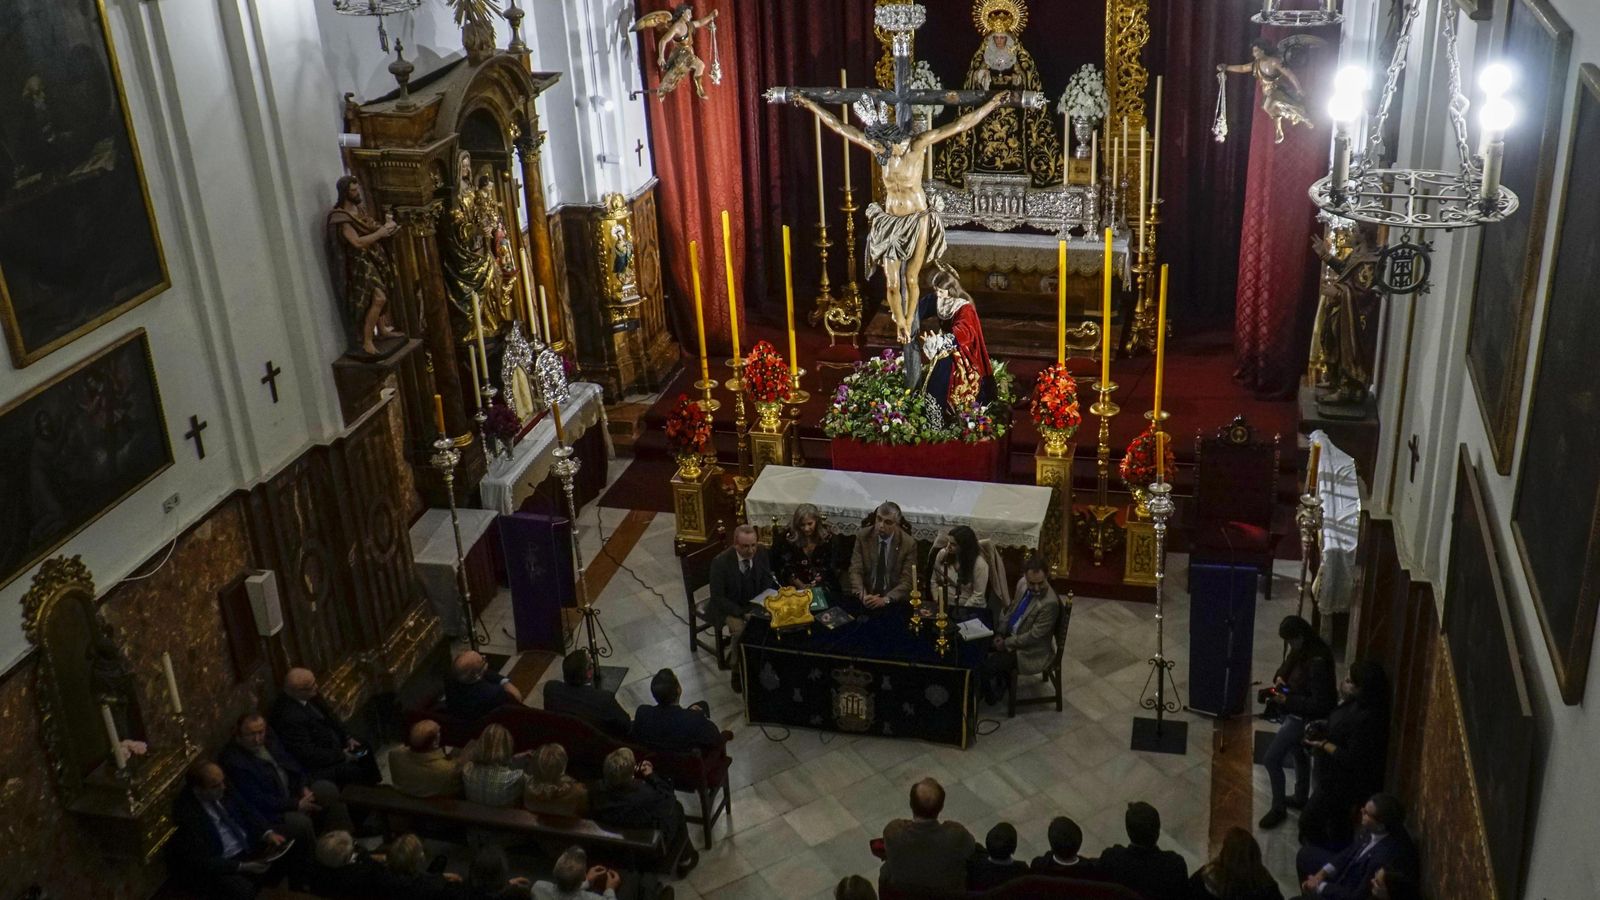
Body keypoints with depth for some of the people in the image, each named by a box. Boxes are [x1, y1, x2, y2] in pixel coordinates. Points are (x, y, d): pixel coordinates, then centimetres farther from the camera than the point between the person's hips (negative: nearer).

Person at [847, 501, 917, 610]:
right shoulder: (863, 536, -2)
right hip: (866, 599, 1)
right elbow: (855, 571, -4)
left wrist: (885, 600, -23)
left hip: (895, 602, -1)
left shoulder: (909, 544, -7)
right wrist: (863, 595, -22)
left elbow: (907, 581, -8)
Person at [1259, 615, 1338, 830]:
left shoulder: (1317, 661, -31)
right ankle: (1300, 798, 46)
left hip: (1302, 718, -9)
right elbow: (1287, 667, 16)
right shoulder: (1300, 651, -4)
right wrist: (1279, 677, -6)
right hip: (1292, 713, 9)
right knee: (1298, 754, 26)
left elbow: (1320, 704, -28)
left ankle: (1278, 808, 13)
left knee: (1271, 759, -4)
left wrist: (1287, 700, -27)